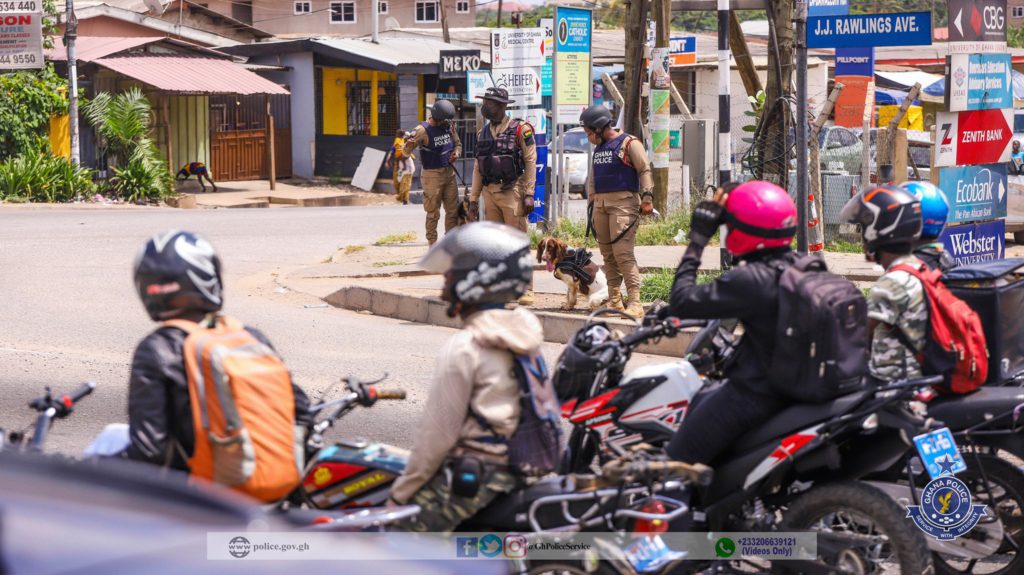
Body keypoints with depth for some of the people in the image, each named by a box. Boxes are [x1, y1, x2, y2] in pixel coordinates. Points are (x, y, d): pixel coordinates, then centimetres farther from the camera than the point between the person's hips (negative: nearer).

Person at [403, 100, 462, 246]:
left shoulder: (449, 126, 4)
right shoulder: (423, 130, -15)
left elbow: (457, 143, 19)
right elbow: (406, 152, -17)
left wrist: (456, 153, -3)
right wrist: (409, 145, -41)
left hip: (449, 173, 7)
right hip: (432, 175, -7)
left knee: (453, 210, 12)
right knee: (433, 213, -2)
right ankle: (433, 246, 5)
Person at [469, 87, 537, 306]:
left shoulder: (520, 130, -5)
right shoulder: (483, 133, 14)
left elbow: (530, 162, -8)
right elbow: (478, 168, 16)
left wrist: (529, 195, -14)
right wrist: (474, 198, 12)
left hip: (512, 192, -6)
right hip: (490, 193, 6)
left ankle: (525, 289, -7)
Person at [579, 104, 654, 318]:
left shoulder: (629, 143, -4)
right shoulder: (598, 147, 20)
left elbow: (644, 171, -8)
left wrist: (647, 198, -16)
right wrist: (591, 199, 20)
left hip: (623, 202, -8)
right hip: (601, 204, 8)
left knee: (623, 254, -15)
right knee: (608, 254, 7)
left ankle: (635, 303, -18)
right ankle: (614, 300, 12)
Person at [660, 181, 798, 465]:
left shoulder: (752, 280, -24)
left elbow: (684, 300, -20)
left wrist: (696, 243, -13)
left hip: (753, 395, -10)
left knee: (677, 463, -4)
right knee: (696, 403, 32)